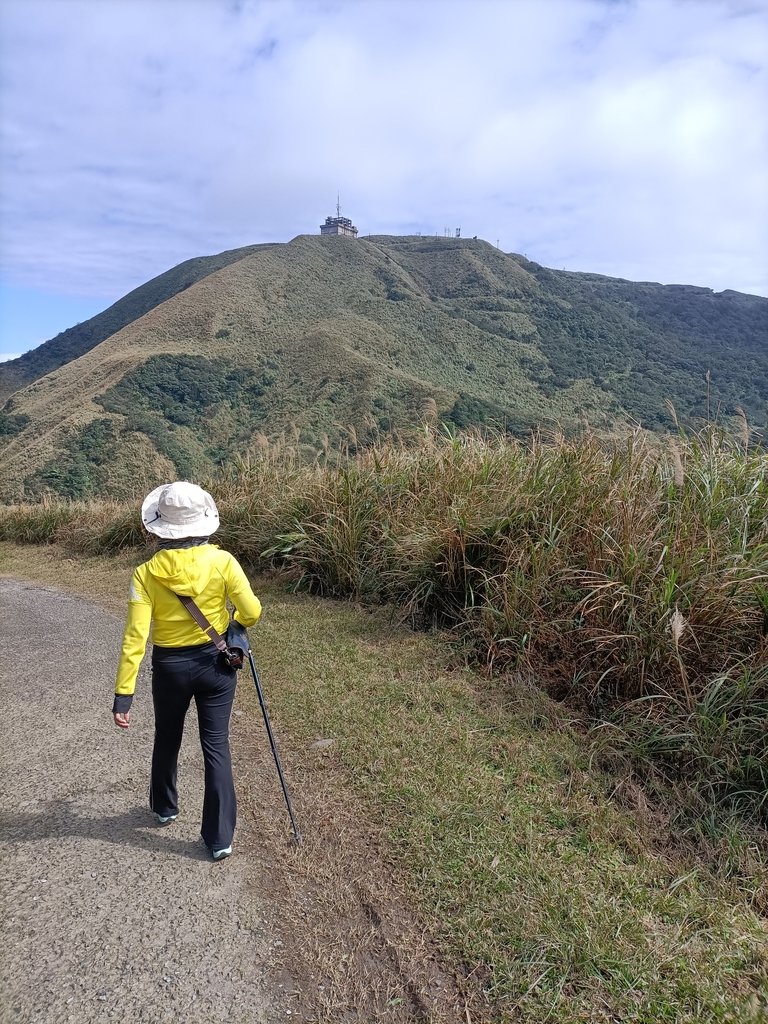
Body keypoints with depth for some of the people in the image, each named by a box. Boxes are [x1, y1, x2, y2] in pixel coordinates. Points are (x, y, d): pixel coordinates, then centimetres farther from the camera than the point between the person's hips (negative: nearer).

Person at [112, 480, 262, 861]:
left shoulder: (146, 573, -15)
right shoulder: (222, 561, -16)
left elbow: (135, 637, -17)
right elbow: (251, 612, -13)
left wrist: (123, 694, -14)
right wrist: (231, 623, 11)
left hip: (170, 667, 1)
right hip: (215, 662, 0)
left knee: (167, 740, 25)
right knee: (216, 747, 8)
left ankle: (164, 807, 48)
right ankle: (220, 837, 13)